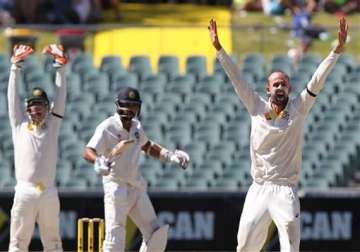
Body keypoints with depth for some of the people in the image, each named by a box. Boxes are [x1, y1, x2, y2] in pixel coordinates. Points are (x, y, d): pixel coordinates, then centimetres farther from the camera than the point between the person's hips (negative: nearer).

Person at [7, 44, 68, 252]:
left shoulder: (52, 126, 14)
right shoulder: (20, 125, 12)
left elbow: (61, 97, 9)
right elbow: (13, 96, 7)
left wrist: (60, 66, 2)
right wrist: (16, 67, 1)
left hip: (49, 193, 1)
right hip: (25, 192, -1)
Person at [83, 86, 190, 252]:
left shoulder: (136, 127, 9)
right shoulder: (107, 128, -13)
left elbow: (147, 147, 29)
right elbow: (88, 152, -25)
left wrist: (171, 156, 17)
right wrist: (97, 161, -47)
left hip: (137, 188, 7)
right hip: (116, 187, -7)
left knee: (156, 235, 5)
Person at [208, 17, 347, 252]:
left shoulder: (298, 108, 2)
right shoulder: (258, 107, 6)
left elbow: (318, 80, -5)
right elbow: (237, 78, 5)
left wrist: (338, 49, -14)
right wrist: (218, 48, 1)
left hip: (286, 191, -2)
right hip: (259, 189, 2)